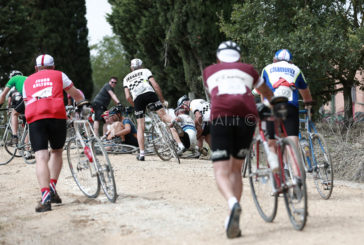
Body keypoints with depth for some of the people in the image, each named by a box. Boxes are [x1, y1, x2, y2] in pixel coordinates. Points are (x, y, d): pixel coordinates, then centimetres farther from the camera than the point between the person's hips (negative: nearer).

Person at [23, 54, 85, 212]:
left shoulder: (28, 81, 29)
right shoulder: (59, 75, 23)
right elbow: (75, 94, 32)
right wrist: (83, 104, 53)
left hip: (34, 118, 1)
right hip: (56, 115, 0)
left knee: (41, 157, -7)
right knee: (57, 151, 20)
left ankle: (45, 197, -22)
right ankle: (52, 188, 7)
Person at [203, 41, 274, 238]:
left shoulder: (209, 71, 29)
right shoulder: (248, 69, 31)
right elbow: (267, 92, 47)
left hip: (221, 116, -2)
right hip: (247, 114, 2)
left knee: (221, 171, -5)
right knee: (236, 168, 14)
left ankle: (233, 202, -36)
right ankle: (234, 222, 4)